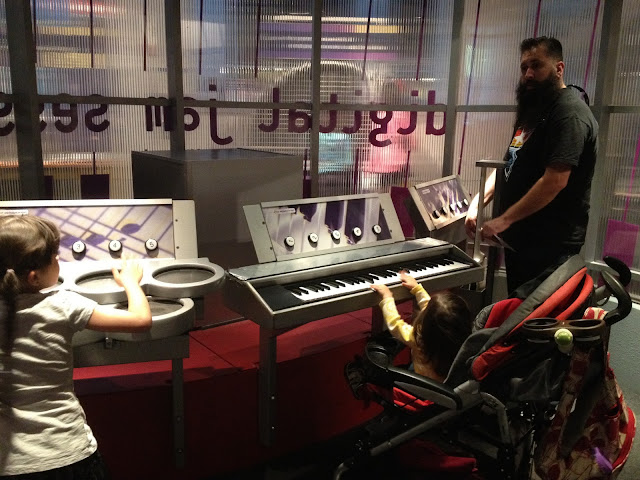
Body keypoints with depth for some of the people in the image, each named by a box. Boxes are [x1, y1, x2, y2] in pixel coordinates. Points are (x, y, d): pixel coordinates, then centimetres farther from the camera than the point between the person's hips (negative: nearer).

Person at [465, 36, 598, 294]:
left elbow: (555, 180, -25)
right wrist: (476, 204, 6)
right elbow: (508, 165, 18)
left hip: (549, 243, -9)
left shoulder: (569, 113, -16)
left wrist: (504, 220, -21)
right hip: (520, 237, 9)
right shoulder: (532, 109, 15)